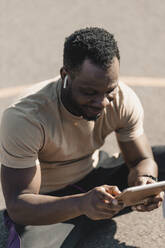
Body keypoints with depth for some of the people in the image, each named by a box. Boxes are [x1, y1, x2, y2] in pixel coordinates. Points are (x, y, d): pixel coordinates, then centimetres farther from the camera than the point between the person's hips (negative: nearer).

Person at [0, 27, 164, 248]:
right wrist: (82, 204, -51)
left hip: (98, 176, 5)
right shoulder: (24, 118, -32)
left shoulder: (125, 100, -17)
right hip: (49, 203, -4)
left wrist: (145, 180, -32)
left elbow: (142, 159, -5)